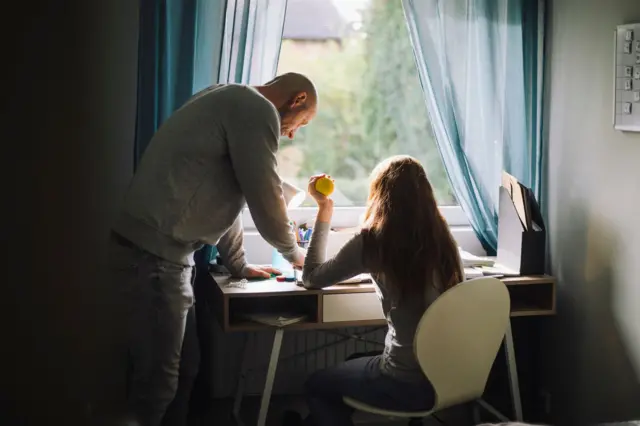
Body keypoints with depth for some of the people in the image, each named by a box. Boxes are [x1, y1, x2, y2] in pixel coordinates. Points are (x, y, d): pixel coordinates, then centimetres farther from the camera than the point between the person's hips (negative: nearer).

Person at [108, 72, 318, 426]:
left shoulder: (231, 104, 23)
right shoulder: (257, 109, -8)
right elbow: (265, 197, -7)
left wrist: (238, 265, 30)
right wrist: (293, 253, 10)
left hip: (148, 248, 10)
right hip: (152, 254, -10)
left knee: (180, 364, 17)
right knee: (158, 379, -2)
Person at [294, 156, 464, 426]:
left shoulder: (372, 240, -14)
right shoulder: (442, 237, 0)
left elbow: (311, 278, 1)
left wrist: (325, 209, 6)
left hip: (408, 384, -6)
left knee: (317, 385, 24)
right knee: (354, 364, 33)